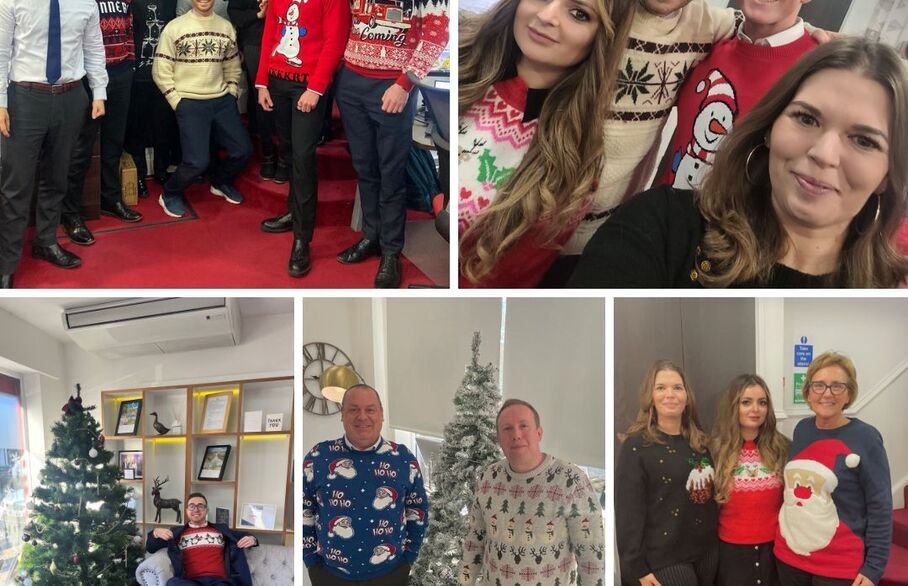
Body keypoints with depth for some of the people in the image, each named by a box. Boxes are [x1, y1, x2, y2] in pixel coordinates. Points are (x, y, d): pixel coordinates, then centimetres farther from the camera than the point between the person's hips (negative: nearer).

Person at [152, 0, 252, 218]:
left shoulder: (226, 27, 6)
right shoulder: (174, 28, -6)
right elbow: (161, 71, -5)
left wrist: (231, 94, 8)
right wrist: (178, 101, -8)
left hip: (222, 100, 5)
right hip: (190, 103, -5)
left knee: (243, 150, 3)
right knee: (198, 161, -15)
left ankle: (220, 181, 33)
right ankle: (170, 194, 13)